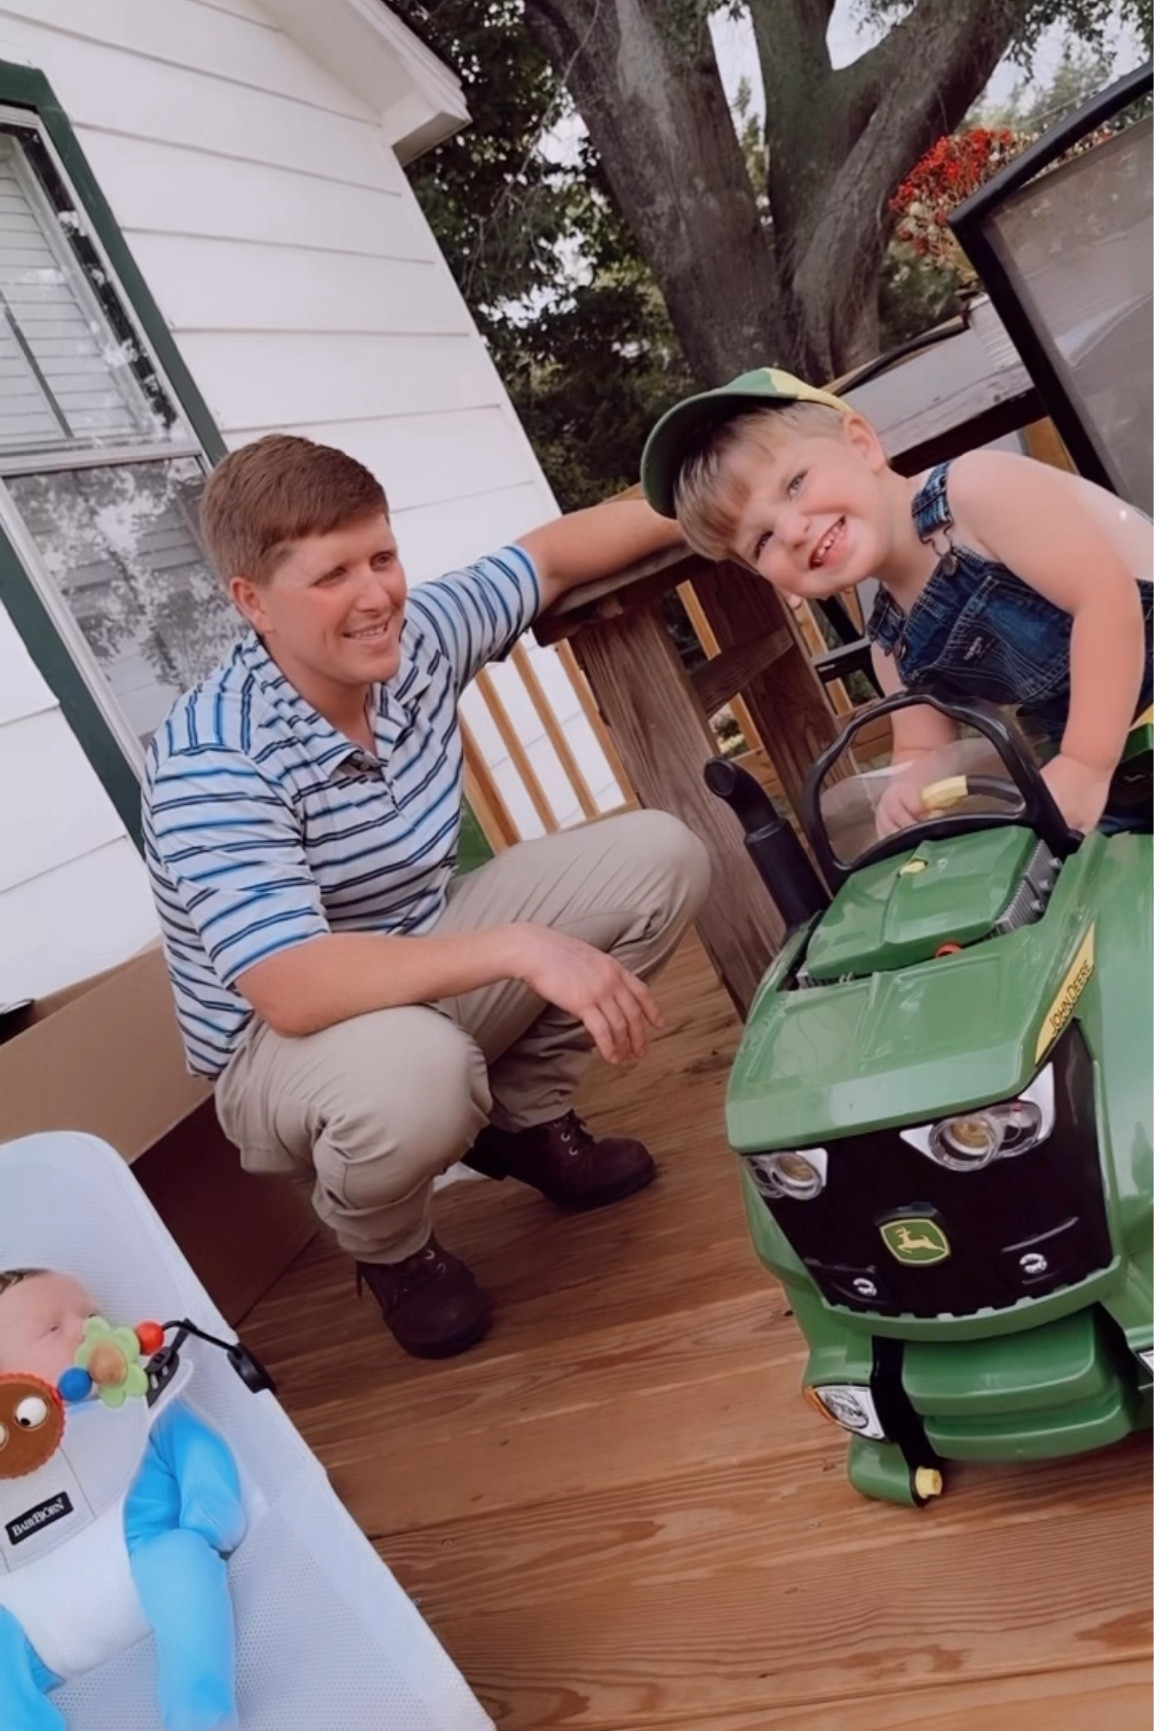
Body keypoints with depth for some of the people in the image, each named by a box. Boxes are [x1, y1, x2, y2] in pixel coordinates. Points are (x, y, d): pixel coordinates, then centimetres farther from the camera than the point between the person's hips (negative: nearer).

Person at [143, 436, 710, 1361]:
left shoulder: (418, 637, -10)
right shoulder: (211, 762, -29)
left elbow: (548, 557, 9)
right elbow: (295, 990, -39)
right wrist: (521, 948, -42)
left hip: (428, 964, 7)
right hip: (287, 1040, -6)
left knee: (658, 854, -4)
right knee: (414, 1072, -42)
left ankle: (523, 1115, 12)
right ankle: (389, 1247, -2)